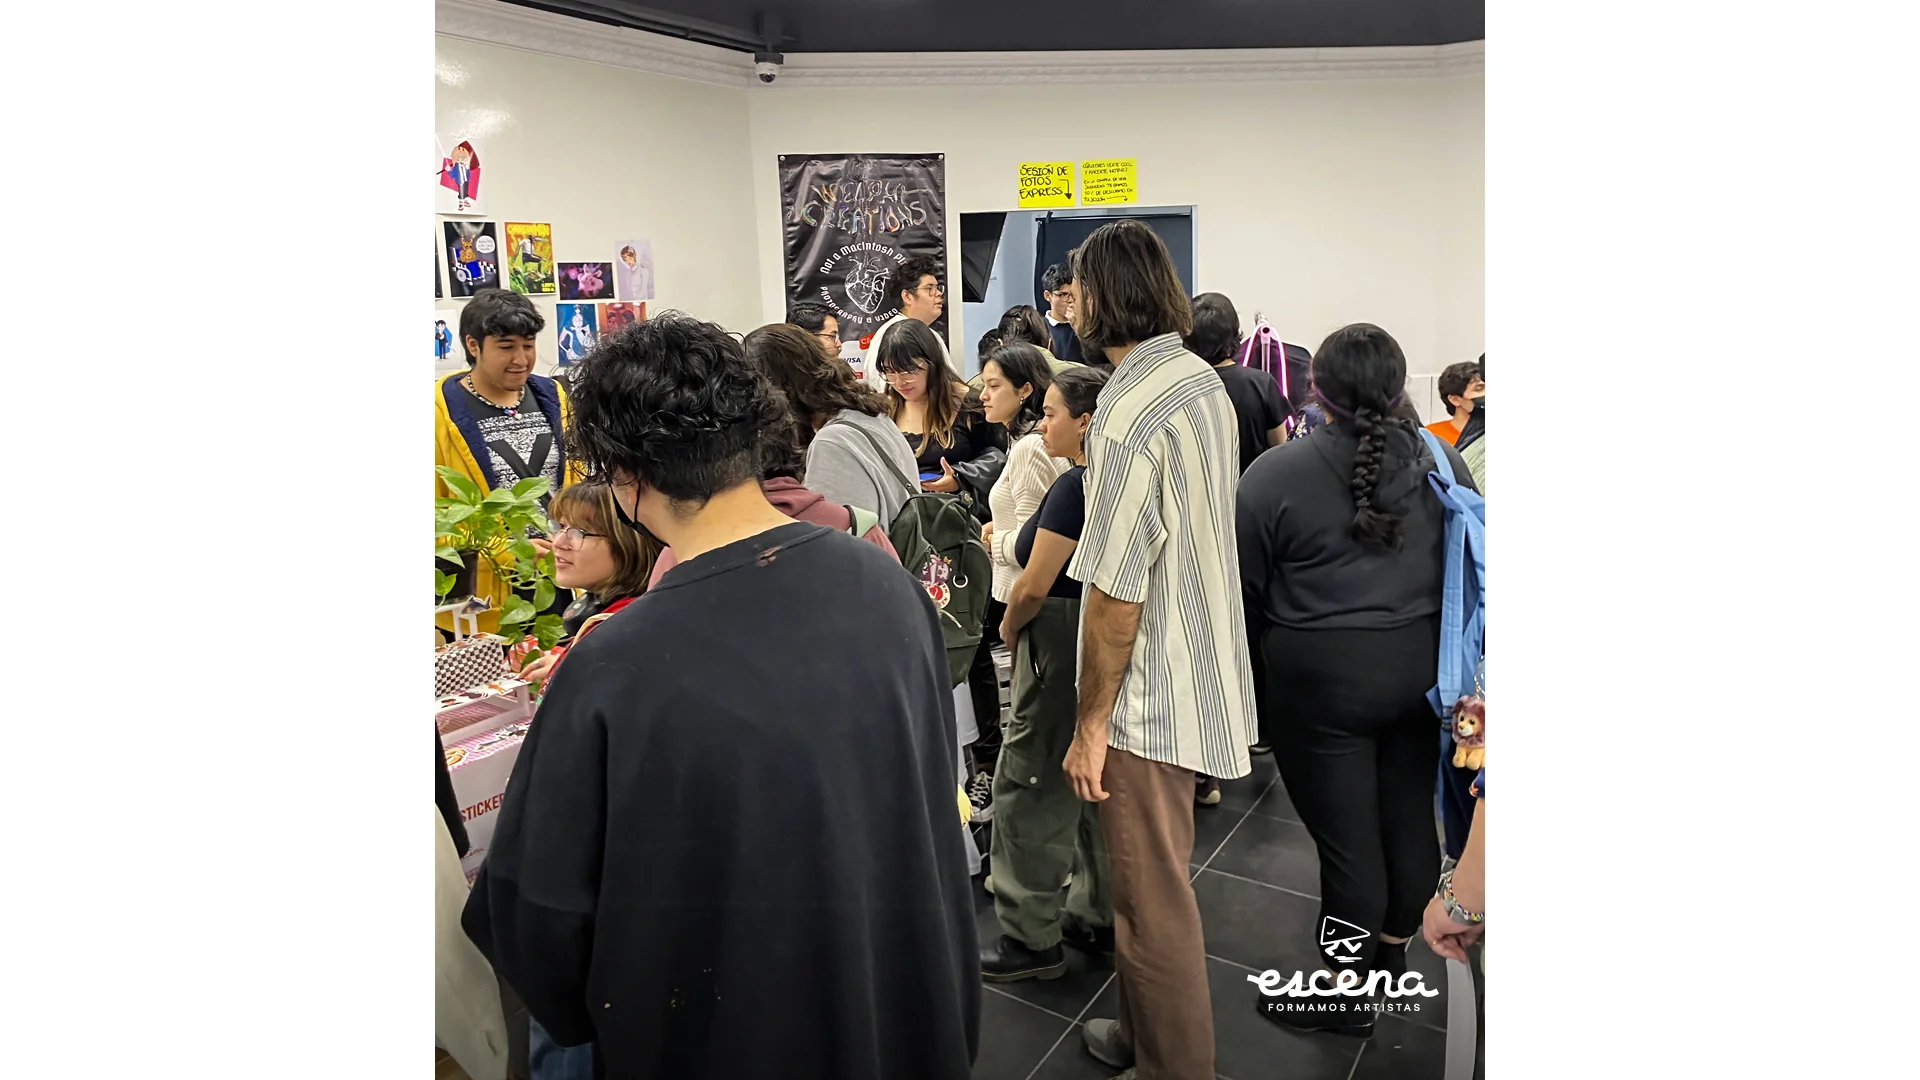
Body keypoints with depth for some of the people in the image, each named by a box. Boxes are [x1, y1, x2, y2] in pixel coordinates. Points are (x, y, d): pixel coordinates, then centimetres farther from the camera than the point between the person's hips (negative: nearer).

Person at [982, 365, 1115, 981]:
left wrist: (1009, 627, -1)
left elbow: (1033, 587, -19)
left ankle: (1031, 939, 12)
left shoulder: (1075, 487, -19)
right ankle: (1101, 918, 31)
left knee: (1030, 791, 2)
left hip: (1063, 652, -9)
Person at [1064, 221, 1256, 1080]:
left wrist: (1092, 722, -15)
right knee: (1153, 883, 24)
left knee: (1154, 901, 7)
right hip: (1202, 676, 10)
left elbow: (1116, 591, -23)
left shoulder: (1129, 413, -23)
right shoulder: (1203, 378, 6)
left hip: (1149, 699, -10)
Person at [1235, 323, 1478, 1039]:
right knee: (1410, 815, 18)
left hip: (1324, 679, -5)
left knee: (1346, 838, 6)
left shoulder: (1274, 476, -12)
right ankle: (1393, 954, 39)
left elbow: (1244, 597, -5)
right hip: (1424, 663, 5)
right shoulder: (1441, 460, 1)